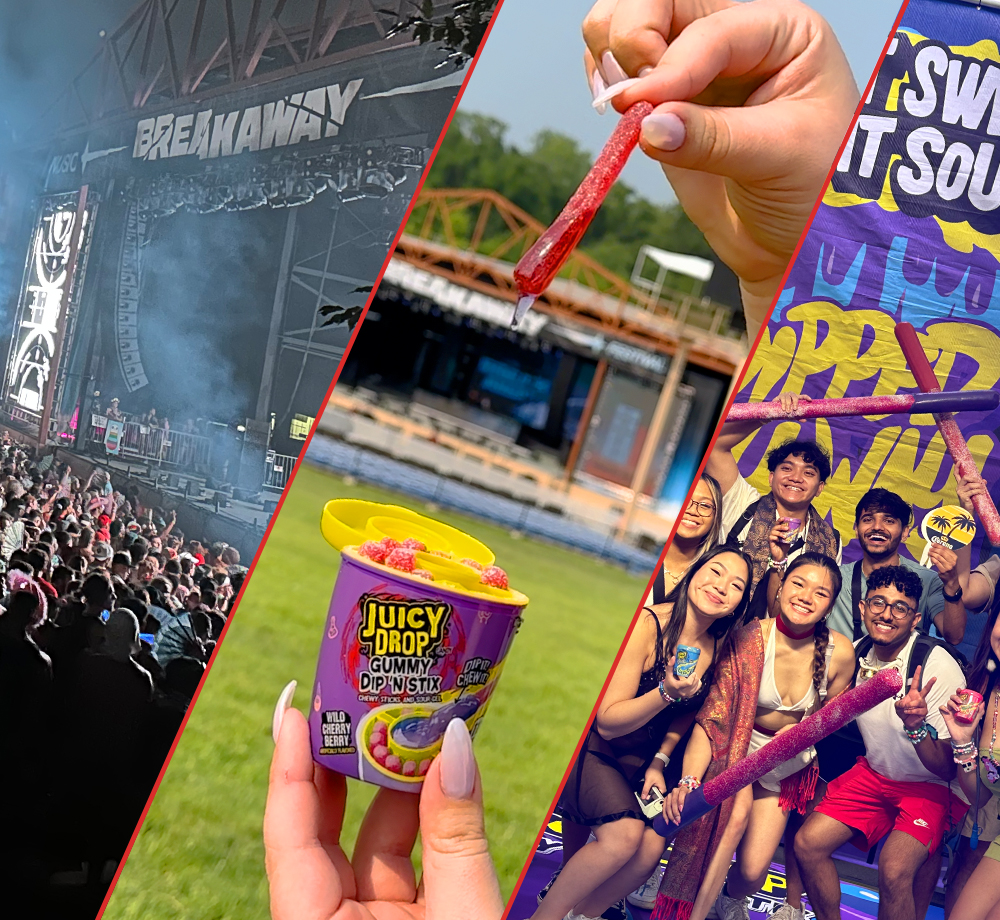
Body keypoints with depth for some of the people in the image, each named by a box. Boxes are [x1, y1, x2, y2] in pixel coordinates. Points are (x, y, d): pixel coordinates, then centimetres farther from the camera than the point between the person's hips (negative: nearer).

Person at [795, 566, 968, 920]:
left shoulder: (940, 668, -25)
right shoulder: (857, 654, -7)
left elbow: (947, 768, -24)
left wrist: (916, 726, -42)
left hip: (930, 787, -6)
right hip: (874, 772, 6)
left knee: (894, 869, -29)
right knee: (808, 843, -9)